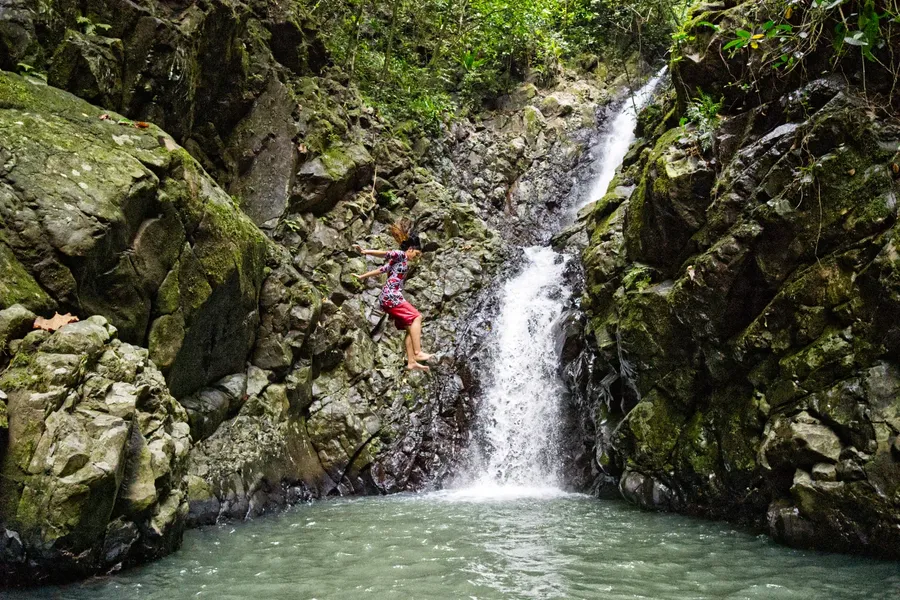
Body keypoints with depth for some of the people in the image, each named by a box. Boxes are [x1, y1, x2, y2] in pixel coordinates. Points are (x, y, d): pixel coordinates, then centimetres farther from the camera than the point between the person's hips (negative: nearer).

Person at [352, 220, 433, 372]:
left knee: (410, 327, 3)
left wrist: (362, 276, 23)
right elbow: (385, 254, -14)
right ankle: (417, 352, -24)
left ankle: (411, 362, -3)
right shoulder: (400, 255, 0)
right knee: (416, 317, -16)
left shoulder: (398, 261, 27)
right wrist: (365, 252, -25)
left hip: (390, 297, 9)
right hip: (391, 295, -9)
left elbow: (380, 269, 25)